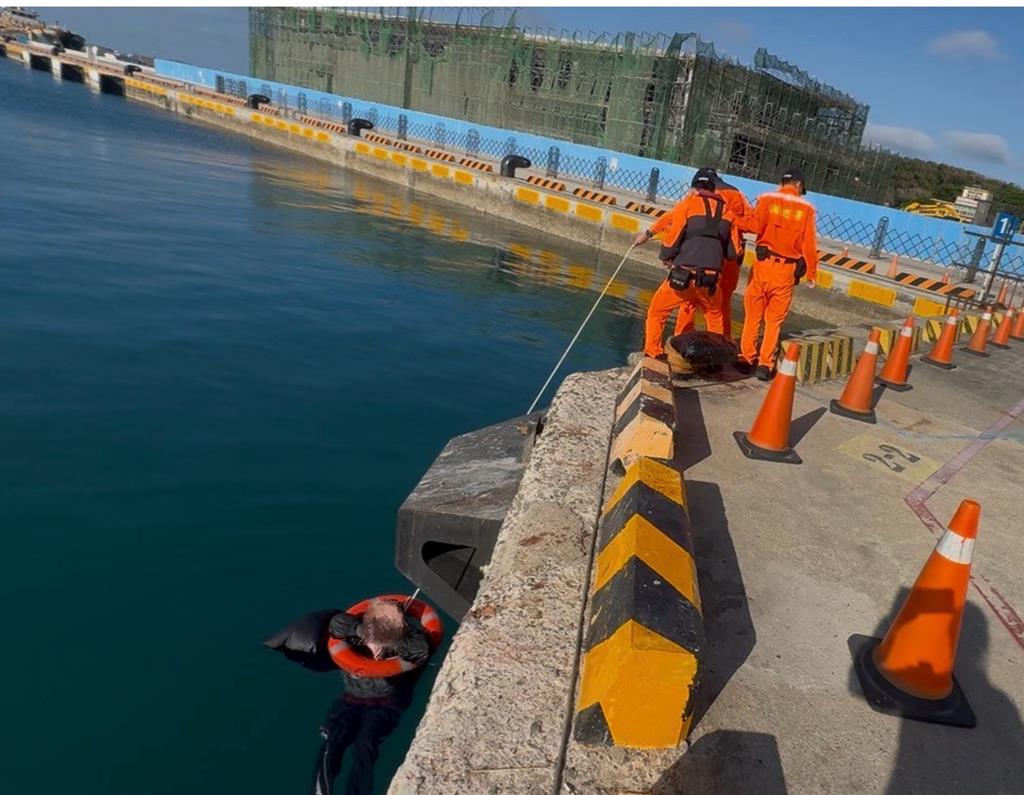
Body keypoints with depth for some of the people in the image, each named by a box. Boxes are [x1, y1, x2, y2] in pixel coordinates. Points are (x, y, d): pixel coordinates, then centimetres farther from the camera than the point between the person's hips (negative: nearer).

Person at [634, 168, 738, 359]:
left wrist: (665, 257, 14)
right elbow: (732, 251, 12)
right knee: (715, 316, 27)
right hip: (710, 280, 3)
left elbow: (672, 234, -2)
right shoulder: (725, 210, 13)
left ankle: (653, 354, 11)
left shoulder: (688, 203, 3)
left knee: (656, 312, 15)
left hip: (683, 276, -3)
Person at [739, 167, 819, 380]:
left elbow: (755, 227, -15)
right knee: (775, 319, 8)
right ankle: (765, 364, 7)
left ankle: (746, 358, 12)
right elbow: (809, 243, 1)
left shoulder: (767, 199, 0)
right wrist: (811, 273, 7)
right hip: (788, 269, 0)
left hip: (764, 263, 0)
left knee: (753, 314, 11)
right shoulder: (806, 208, 3)